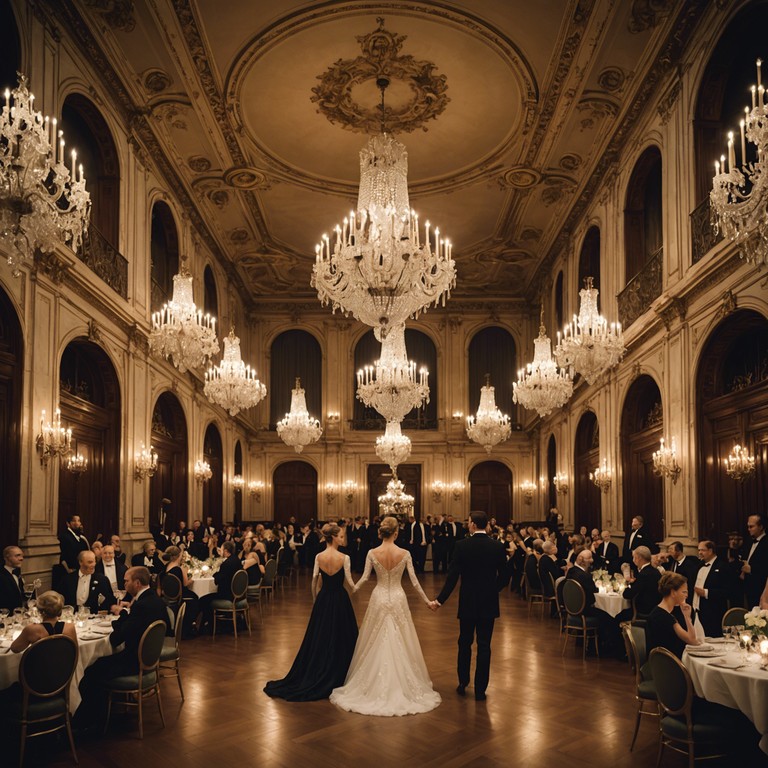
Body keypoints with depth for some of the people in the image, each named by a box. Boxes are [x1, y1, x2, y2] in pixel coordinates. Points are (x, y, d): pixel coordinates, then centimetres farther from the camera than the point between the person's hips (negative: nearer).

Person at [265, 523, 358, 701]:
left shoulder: (319, 557, -4)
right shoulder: (344, 558, -16)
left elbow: (315, 581, 1)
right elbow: (349, 582, -12)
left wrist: (316, 599, 15)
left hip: (323, 599, 4)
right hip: (340, 600, -4)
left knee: (318, 638, 15)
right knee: (339, 639, 9)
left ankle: (309, 678, 21)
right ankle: (334, 678, 17)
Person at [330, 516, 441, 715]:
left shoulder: (372, 553, -9)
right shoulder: (405, 553, -9)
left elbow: (364, 578, -8)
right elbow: (414, 581, -6)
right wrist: (426, 601, 6)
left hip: (379, 599, 1)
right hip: (398, 600, 0)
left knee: (376, 644, 12)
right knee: (400, 644, 10)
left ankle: (374, 686, 19)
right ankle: (404, 685, 16)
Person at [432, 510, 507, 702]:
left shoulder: (461, 545, -12)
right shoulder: (498, 547, -6)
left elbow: (453, 576, -13)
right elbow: (504, 577, 0)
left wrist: (440, 599, -6)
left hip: (467, 603, -1)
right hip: (489, 603, 1)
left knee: (465, 643, 17)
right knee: (484, 646, 7)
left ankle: (463, 683, 26)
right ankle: (480, 689, 11)